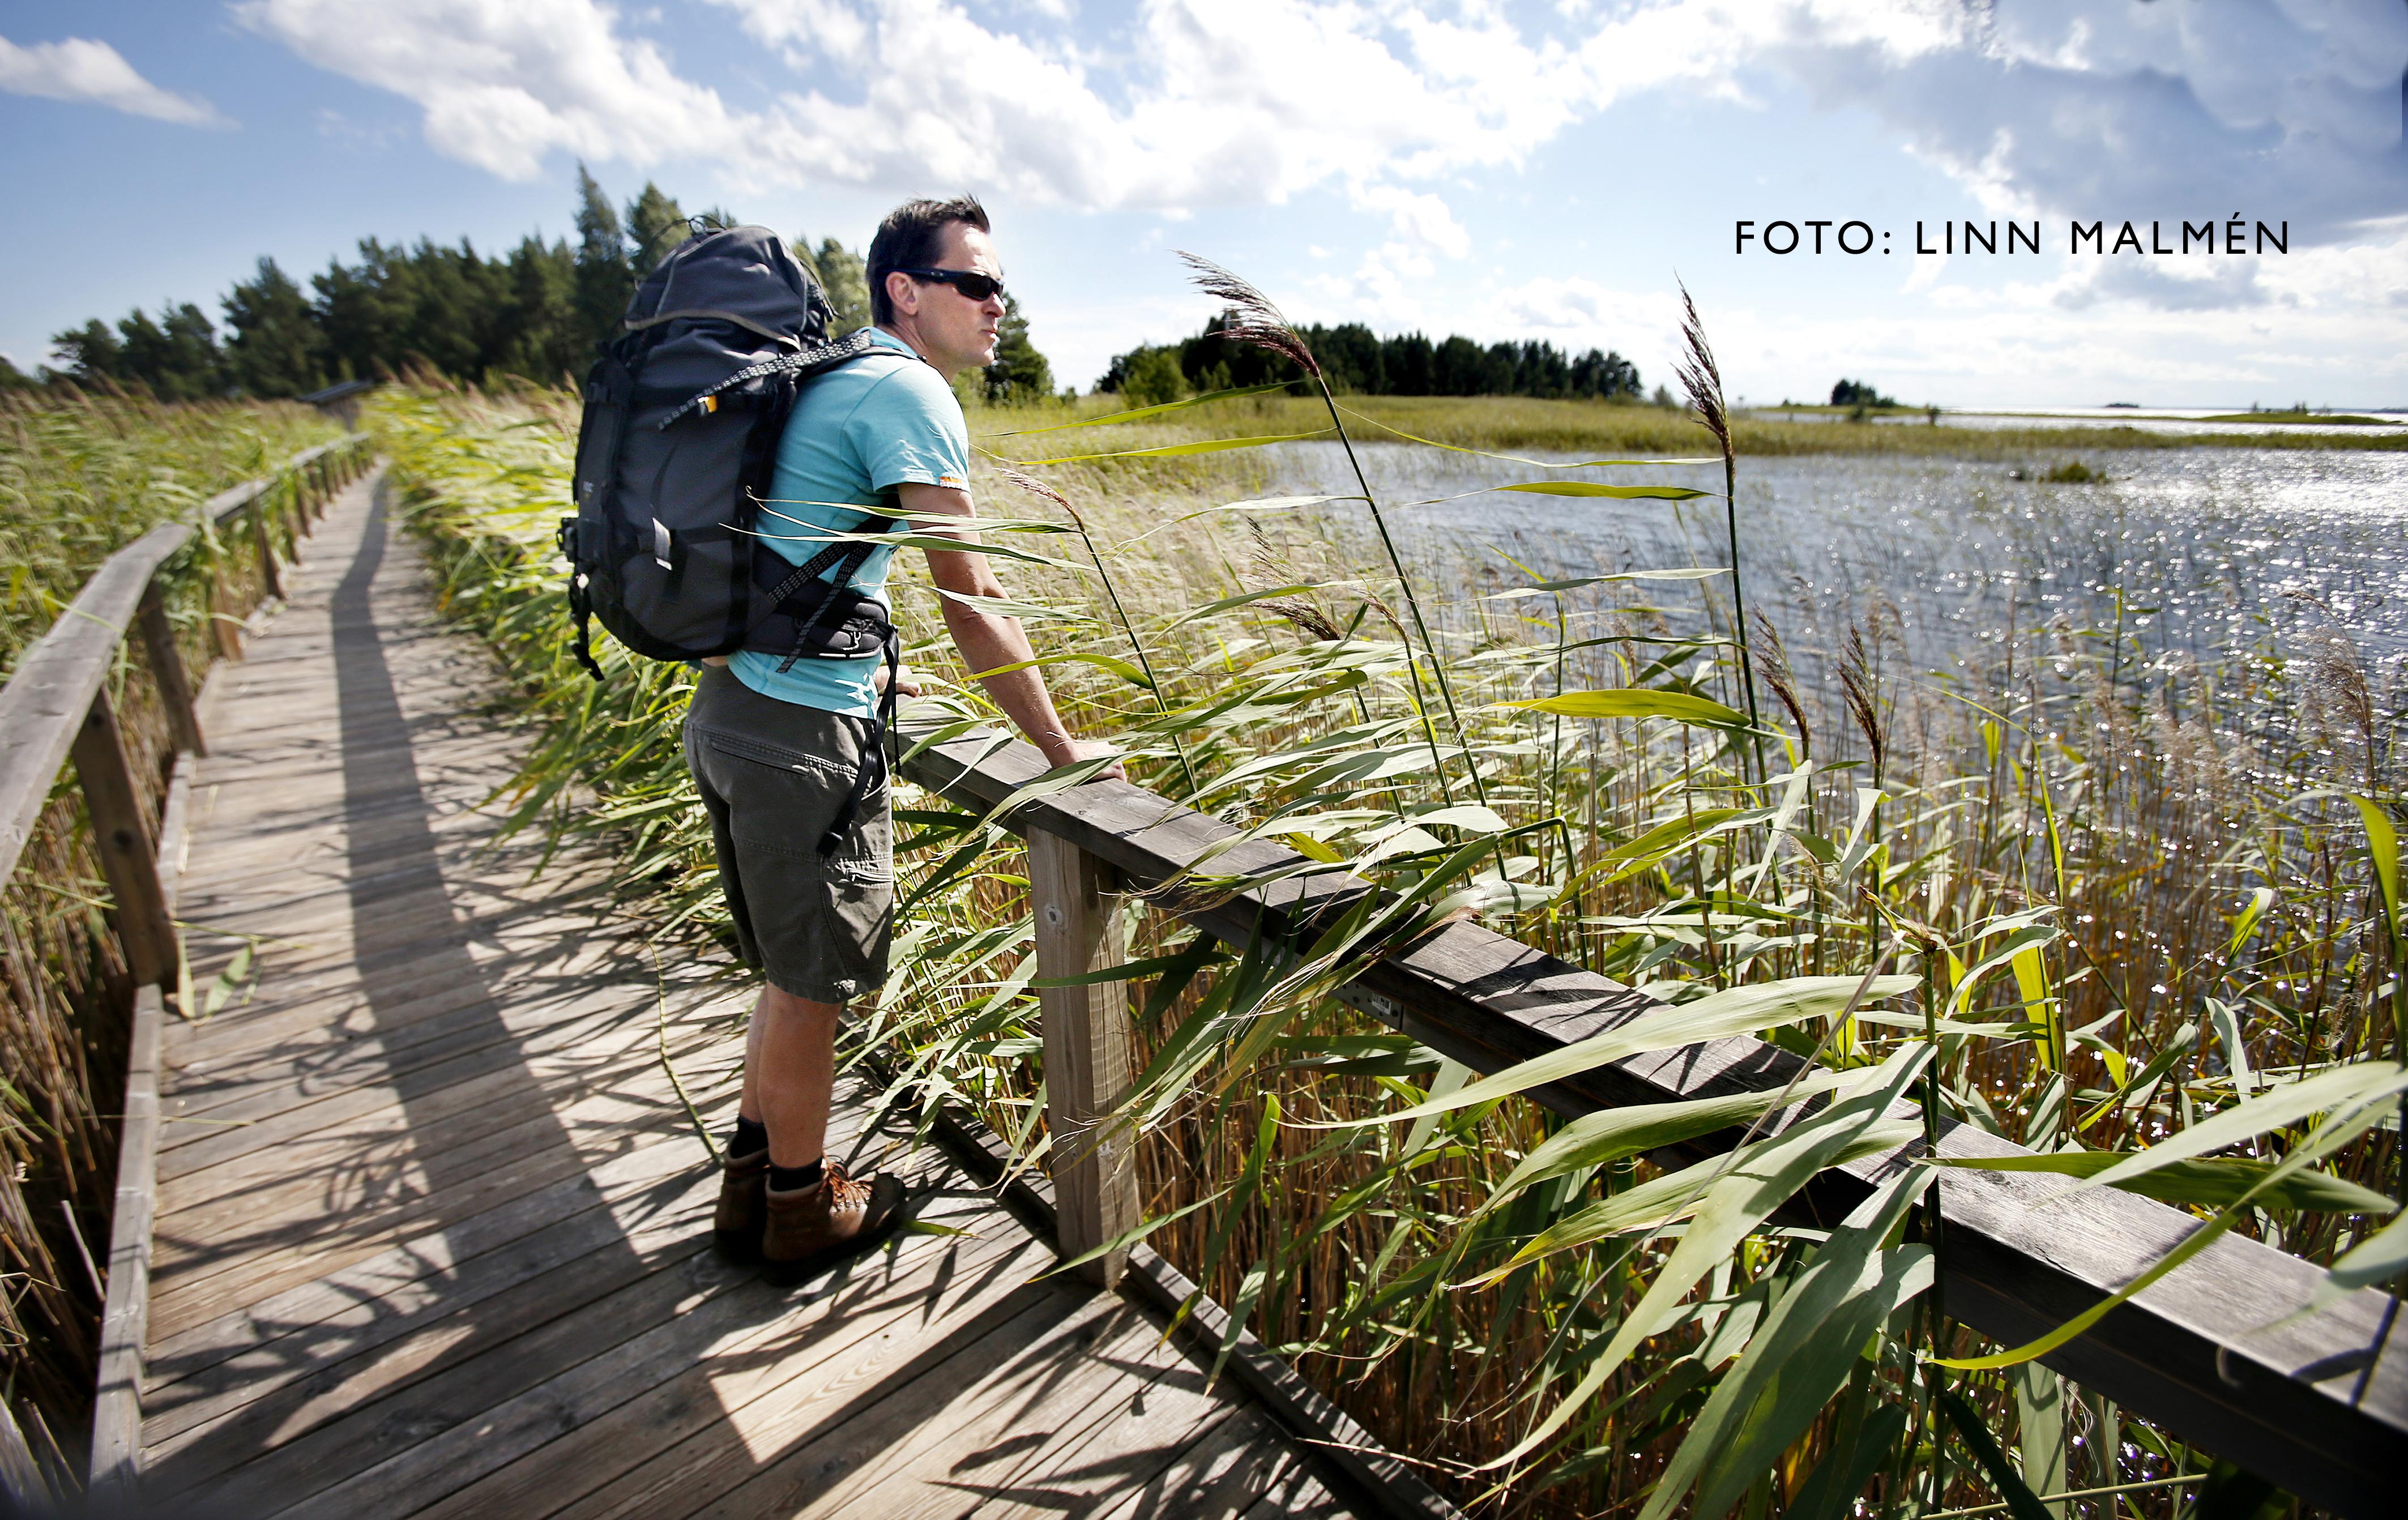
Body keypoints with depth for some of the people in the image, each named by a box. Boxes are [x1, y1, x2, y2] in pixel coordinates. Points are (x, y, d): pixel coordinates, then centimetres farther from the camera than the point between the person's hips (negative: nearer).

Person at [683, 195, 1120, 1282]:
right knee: (813, 983, 7)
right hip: (803, 737, -10)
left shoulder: (834, 380, 17)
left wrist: (863, 674, 35)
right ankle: (803, 1213, 26)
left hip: (727, 707, 10)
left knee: (793, 968, 21)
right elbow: (971, 603, -17)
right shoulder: (909, 390, -13)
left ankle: (752, 1183, 36)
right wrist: (1062, 748, -9)